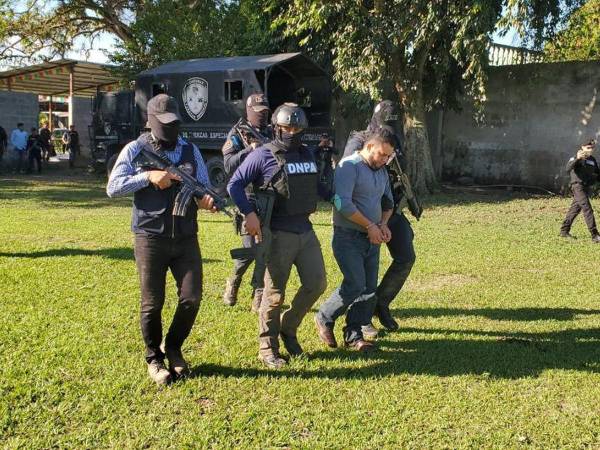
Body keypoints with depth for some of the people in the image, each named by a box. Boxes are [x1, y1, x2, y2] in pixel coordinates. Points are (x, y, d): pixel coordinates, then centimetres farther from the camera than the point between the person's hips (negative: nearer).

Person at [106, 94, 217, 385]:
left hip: (186, 238, 3)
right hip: (151, 239, -3)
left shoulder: (191, 151, 9)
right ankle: (154, 359, 24)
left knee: (191, 299, 0)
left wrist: (206, 200, -17)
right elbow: (113, 187, -6)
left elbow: (204, 187, 6)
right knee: (152, 303, 5)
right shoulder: (135, 150, 0)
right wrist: (149, 176, -17)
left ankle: (173, 348, 25)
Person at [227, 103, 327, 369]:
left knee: (317, 284, 6)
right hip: (278, 234, -6)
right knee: (275, 293, 1)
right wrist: (249, 213, -17)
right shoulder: (263, 156, -6)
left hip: (306, 231, 6)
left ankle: (288, 329, 27)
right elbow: (234, 185, -7)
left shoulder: (307, 155, 13)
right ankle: (267, 349, 17)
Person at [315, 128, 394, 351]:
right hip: (348, 238, -8)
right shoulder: (349, 166, -12)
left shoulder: (382, 171, 14)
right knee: (355, 285, -14)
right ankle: (324, 318, 9)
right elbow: (343, 203, -23)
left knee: (369, 289, 5)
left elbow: (388, 201, 25)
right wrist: (370, 226, -18)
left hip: (372, 239, 8)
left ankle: (353, 335, 16)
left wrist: (383, 224, 5)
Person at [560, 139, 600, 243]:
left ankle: (564, 231, 24)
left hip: (587, 187, 8)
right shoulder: (577, 158, -9)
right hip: (578, 186, -8)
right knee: (587, 209, -15)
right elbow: (568, 168, -27)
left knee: (575, 209, 14)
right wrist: (577, 159, -43)